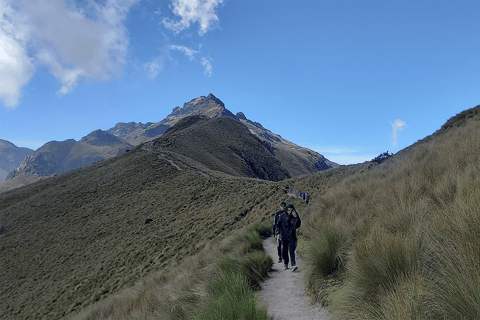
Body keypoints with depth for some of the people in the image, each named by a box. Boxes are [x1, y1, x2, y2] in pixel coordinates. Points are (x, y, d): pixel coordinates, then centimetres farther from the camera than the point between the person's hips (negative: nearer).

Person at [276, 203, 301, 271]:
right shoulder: (282, 216, 2)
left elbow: (297, 225, -14)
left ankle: (293, 265, -17)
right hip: (284, 237, 2)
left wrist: (296, 217, -22)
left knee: (292, 251, -12)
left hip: (292, 237, -2)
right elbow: (278, 224, 12)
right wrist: (281, 231, 4)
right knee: (284, 251, 9)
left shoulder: (295, 217, 1)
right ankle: (285, 264, 26)